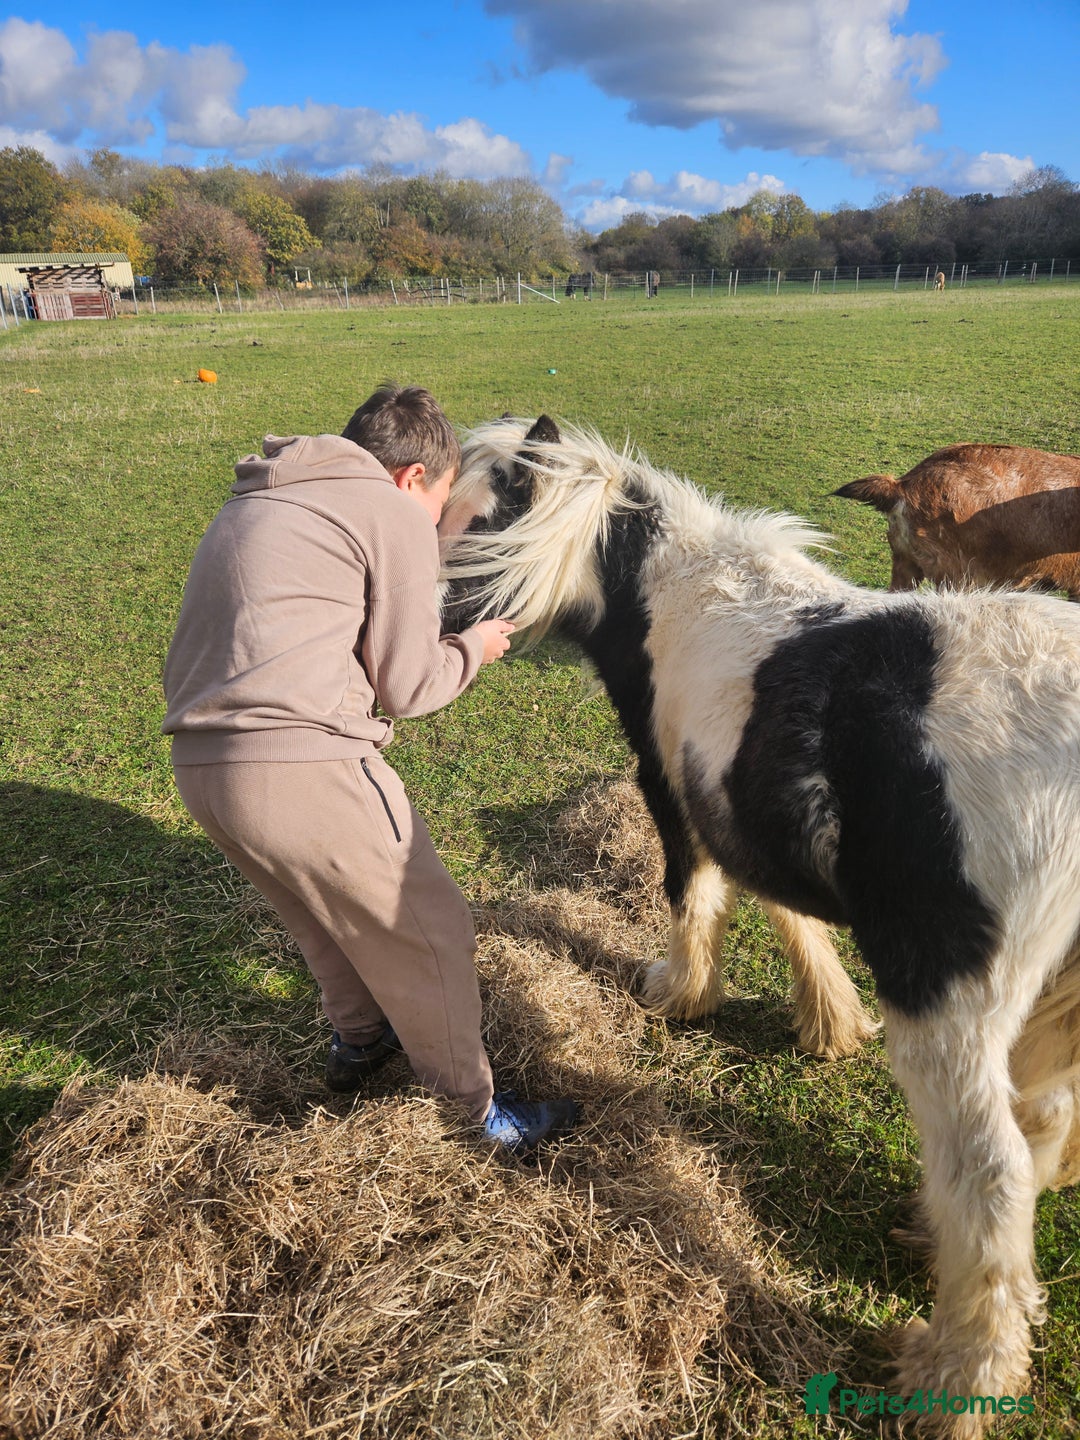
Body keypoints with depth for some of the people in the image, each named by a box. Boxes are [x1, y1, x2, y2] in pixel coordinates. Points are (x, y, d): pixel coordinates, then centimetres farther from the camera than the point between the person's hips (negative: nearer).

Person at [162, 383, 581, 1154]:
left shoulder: (253, 503, 22)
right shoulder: (395, 514, -2)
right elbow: (408, 686, -3)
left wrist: (425, 628, 24)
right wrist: (474, 646, 16)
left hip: (201, 764, 9)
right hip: (303, 768, -8)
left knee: (331, 915, 30)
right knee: (429, 932, 10)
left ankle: (359, 1043, 50)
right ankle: (477, 1110, 26)